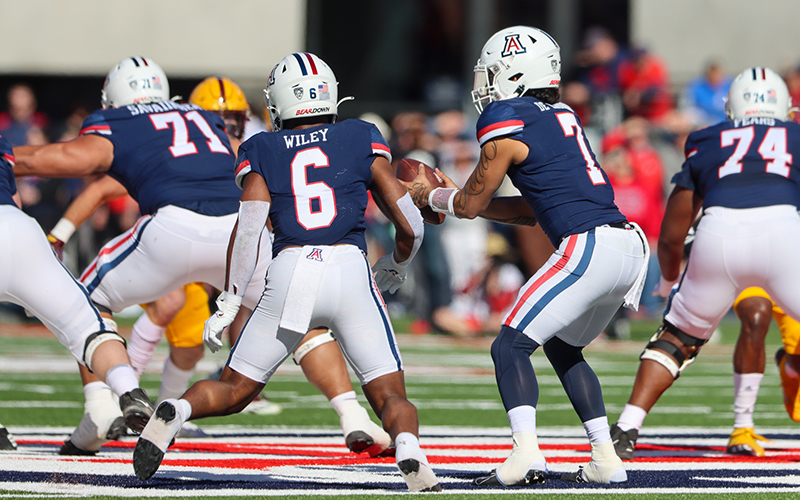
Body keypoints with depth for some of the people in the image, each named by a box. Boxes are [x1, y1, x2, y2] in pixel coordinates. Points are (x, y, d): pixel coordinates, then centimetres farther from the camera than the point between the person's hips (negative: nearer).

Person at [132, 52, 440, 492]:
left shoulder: (262, 151, 13)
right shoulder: (362, 140, 15)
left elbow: (248, 227, -1)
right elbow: (410, 226, 12)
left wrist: (228, 304, 1)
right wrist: (394, 270, 32)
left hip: (289, 274, 1)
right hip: (350, 269, -1)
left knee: (234, 390, 13)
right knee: (390, 397, 4)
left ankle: (175, 411, -18)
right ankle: (408, 450, -29)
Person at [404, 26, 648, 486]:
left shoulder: (506, 124, -4)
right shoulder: (562, 117, 22)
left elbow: (470, 205, 7)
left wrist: (432, 197, 27)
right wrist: (459, 197, 30)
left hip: (589, 248, -9)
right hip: (627, 244, 9)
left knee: (511, 346, -6)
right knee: (563, 347, 24)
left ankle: (527, 454, -23)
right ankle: (606, 459, 18)